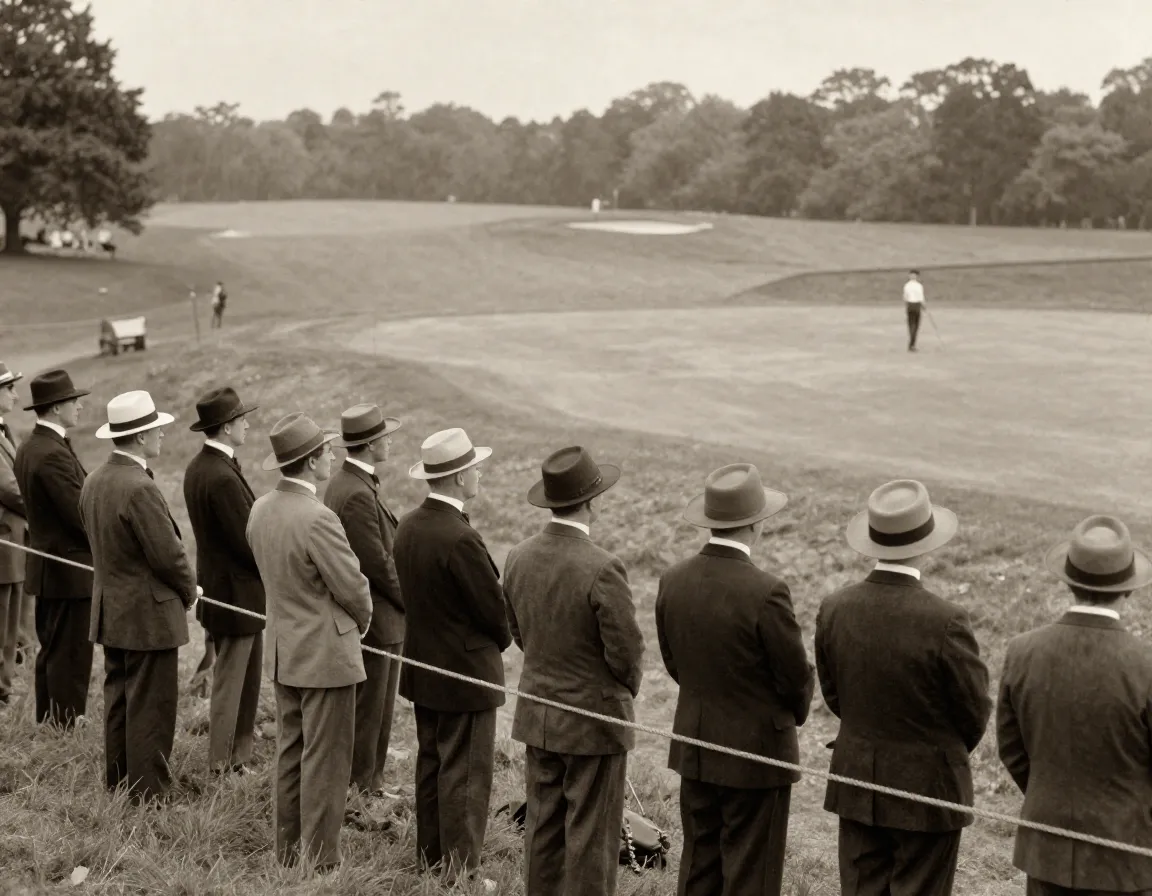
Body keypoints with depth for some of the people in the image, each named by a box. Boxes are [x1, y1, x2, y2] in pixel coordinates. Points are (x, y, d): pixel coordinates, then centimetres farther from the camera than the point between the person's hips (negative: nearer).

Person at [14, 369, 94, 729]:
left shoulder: (28, 449, 9)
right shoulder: (53, 455, -22)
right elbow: (81, 513, -22)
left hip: (46, 565, 10)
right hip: (70, 570, -10)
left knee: (52, 653, 18)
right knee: (71, 657, -3)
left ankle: (48, 721, 27)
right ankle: (67, 725, 1)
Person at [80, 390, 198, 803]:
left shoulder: (94, 481, 5)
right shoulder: (139, 487, -24)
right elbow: (168, 553, -20)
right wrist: (188, 591, -2)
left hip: (110, 612, 9)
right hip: (149, 615, -9)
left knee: (118, 701, 17)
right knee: (150, 707, 0)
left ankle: (117, 784, 26)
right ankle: (148, 794, 6)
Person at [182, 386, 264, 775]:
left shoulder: (198, 467, 6)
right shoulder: (222, 477, -25)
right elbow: (247, 541, -21)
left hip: (216, 584, 10)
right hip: (236, 592, -10)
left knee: (243, 681, 18)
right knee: (230, 682, 2)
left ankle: (238, 756, 27)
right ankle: (222, 766, 11)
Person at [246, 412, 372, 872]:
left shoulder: (261, 510, 1)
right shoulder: (317, 519, -25)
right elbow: (353, 587, -17)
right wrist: (360, 621, 4)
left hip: (283, 651, 8)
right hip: (325, 653, -8)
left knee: (290, 754, 17)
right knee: (324, 764, 1)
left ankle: (287, 851, 26)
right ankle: (320, 863, 8)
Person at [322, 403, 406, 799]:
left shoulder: (343, 482, 9)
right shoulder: (357, 495, -24)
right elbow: (378, 563, -22)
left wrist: (403, 597, 12)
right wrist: (411, 602, -8)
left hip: (359, 614, 10)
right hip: (374, 619, -10)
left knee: (372, 708, 18)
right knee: (369, 710, 2)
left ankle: (369, 780, 28)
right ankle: (363, 788, 12)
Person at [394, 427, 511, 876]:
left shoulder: (408, 525, 0)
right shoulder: (460, 539, -26)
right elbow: (496, 608, -18)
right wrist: (500, 641, 4)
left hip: (423, 667, 9)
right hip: (466, 673, -9)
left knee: (431, 764, 18)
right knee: (465, 775, 1)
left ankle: (430, 857, 28)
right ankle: (461, 870, 7)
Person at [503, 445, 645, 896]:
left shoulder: (519, 558, -3)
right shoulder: (602, 569, -24)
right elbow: (627, 650, -17)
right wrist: (626, 688, 4)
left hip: (537, 715, 6)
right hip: (593, 718, -6)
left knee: (542, 825, 17)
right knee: (590, 838, 5)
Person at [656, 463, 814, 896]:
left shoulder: (673, 581, -5)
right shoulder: (766, 592, -23)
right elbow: (797, 676, -12)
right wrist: (794, 712, 9)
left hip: (695, 747, 6)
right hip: (756, 754, -6)